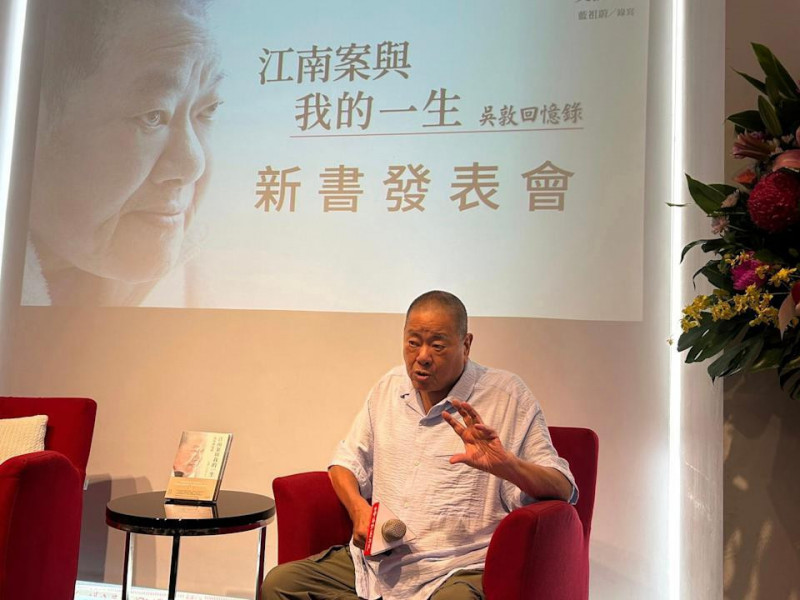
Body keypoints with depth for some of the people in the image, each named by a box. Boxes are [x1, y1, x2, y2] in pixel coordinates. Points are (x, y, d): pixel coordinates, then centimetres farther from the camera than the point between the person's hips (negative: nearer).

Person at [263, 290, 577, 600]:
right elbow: (347, 460, 19)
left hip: (455, 571, -5)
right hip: (375, 560, 5)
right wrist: (358, 507, -1)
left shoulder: (507, 394, -4)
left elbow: (562, 489, -8)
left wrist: (506, 465, -28)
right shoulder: (389, 387, 12)